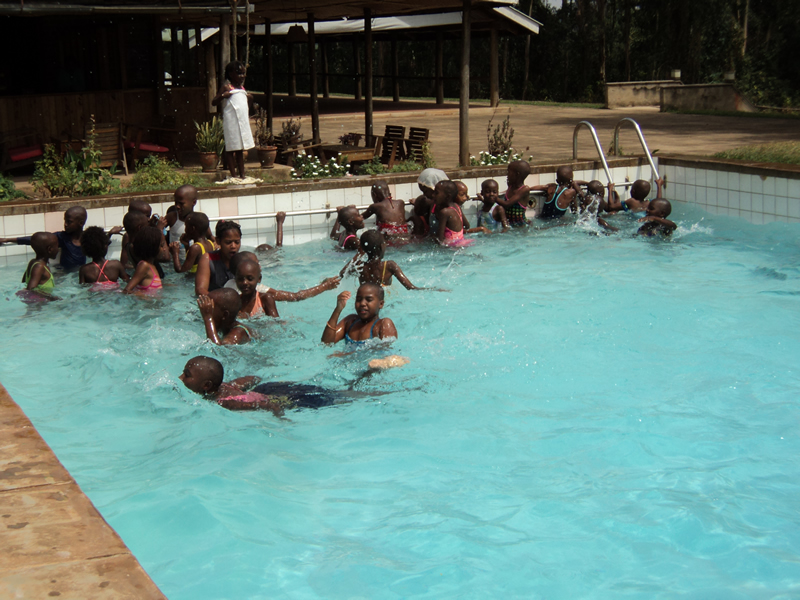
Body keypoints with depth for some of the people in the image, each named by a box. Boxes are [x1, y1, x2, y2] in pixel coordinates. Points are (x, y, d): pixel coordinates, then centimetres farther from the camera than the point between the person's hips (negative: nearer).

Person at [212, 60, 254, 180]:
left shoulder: (242, 87, 15)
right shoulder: (227, 87, -6)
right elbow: (214, 102, -10)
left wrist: (250, 99, 10)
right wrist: (222, 95, -26)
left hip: (243, 121, 7)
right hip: (231, 122, -7)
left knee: (240, 150, 10)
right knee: (231, 149, -2)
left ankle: (242, 175, 13)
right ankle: (233, 176, -1)